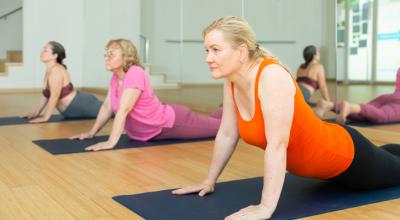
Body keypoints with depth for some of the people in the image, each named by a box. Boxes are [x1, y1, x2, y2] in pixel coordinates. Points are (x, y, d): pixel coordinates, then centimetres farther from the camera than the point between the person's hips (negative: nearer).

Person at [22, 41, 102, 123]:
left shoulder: (56, 70, -21)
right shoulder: (49, 70, 9)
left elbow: (54, 97, -24)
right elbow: (45, 95, 16)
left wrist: (45, 117, -21)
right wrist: (36, 113, 14)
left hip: (84, 105, -10)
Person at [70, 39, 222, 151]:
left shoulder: (135, 73, -30)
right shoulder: (116, 77, -3)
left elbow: (123, 110, -36)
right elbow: (107, 107, 3)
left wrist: (111, 142, -39)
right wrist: (92, 132, 1)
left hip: (172, 122, -8)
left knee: (221, 126, 7)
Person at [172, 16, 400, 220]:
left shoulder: (272, 77, -37)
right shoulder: (232, 81, -14)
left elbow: (277, 145, -40)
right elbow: (227, 135, -6)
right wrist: (209, 181, -1)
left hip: (344, 155, -7)